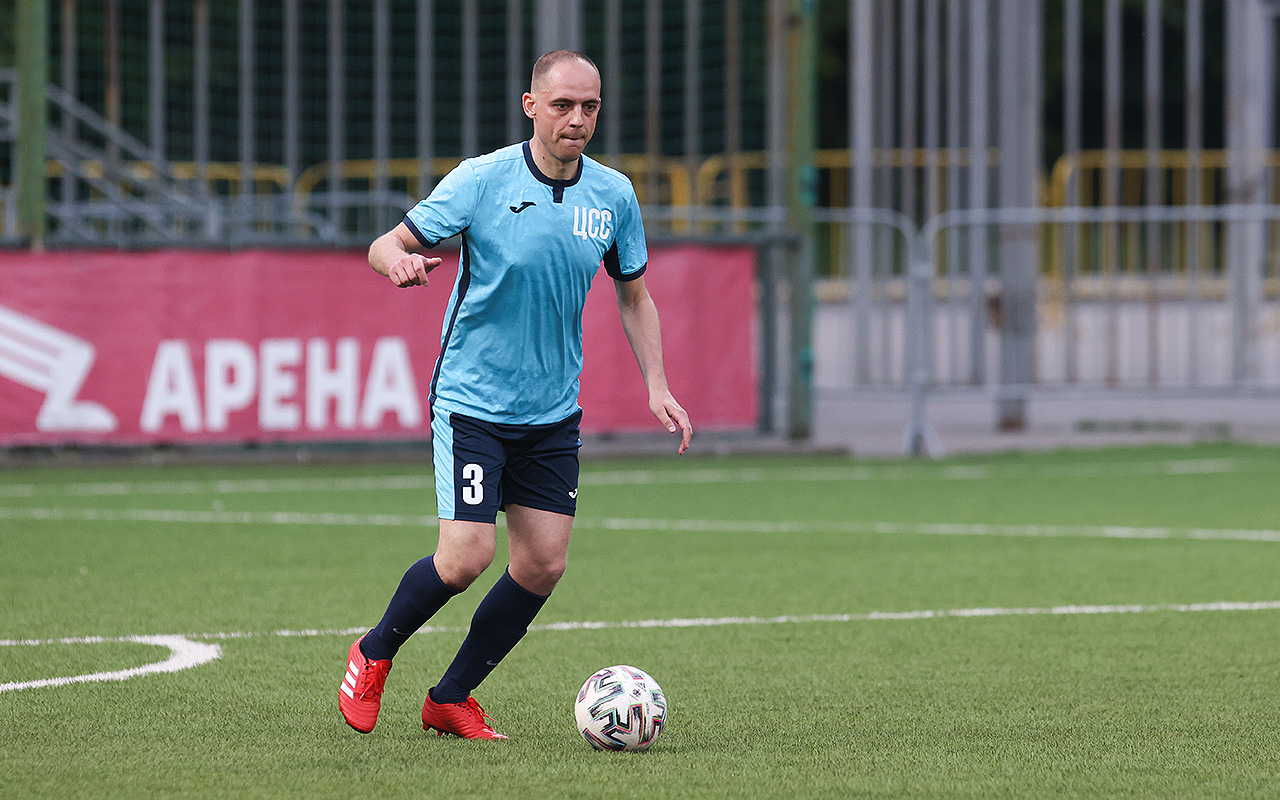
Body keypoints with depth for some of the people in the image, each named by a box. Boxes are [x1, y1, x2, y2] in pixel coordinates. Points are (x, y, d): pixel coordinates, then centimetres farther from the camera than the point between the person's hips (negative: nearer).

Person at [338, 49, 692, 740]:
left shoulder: (614, 196, 0)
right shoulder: (481, 180, -12)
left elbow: (634, 296, 13)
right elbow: (385, 246, -7)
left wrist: (656, 388, 2)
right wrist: (397, 260, -32)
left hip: (554, 412, 5)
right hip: (472, 400, -5)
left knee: (543, 565, -2)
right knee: (466, 557, -14)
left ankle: (450, 699, 15)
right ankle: (374, 654, 13)